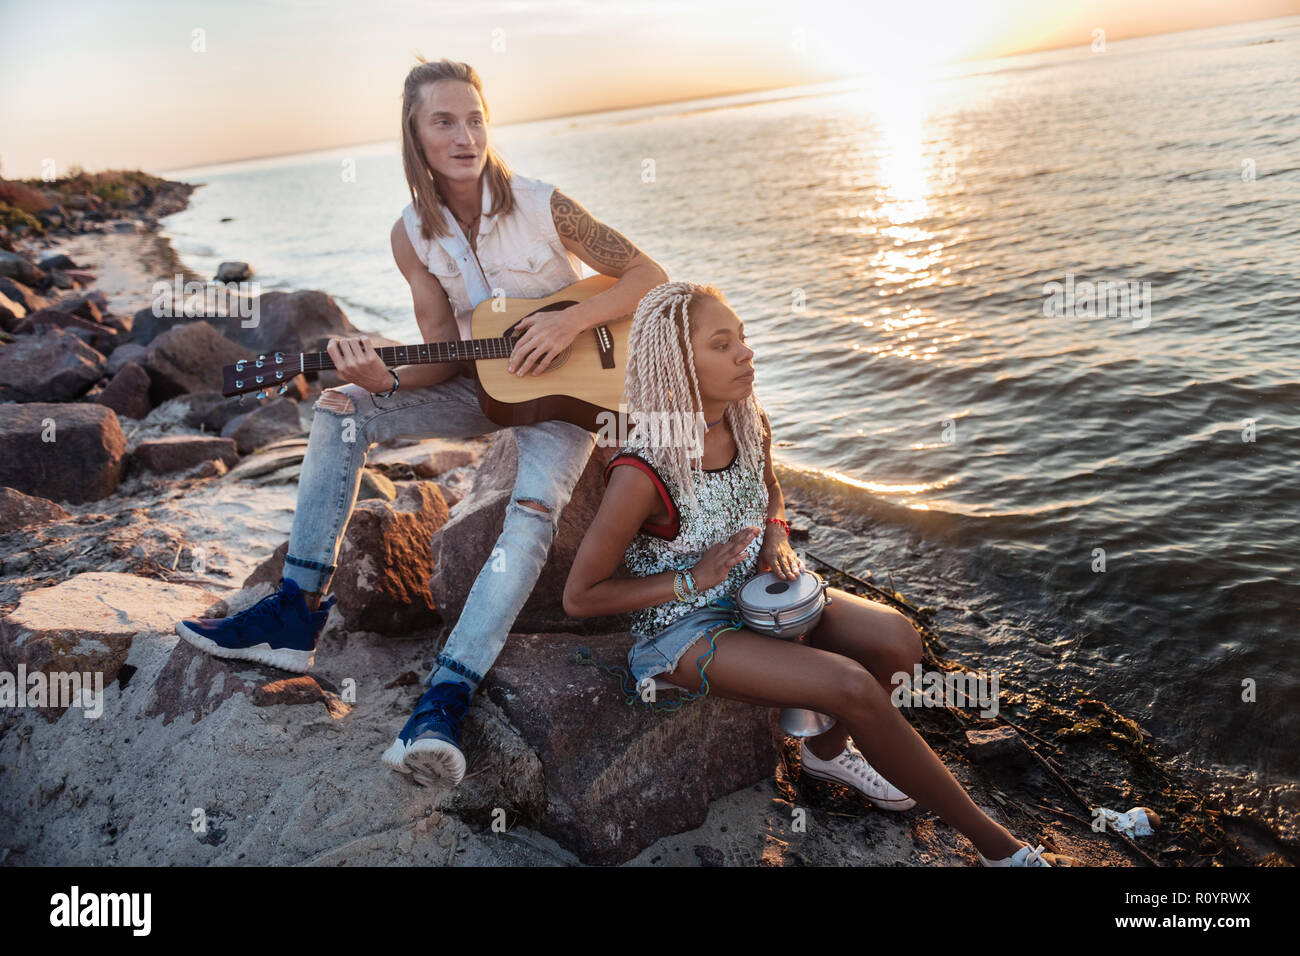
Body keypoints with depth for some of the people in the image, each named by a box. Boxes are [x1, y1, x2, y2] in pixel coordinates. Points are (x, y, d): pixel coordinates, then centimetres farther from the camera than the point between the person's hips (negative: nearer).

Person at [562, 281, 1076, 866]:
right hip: (682, 629, -7)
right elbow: (579, 597, -18)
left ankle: (828, 749, 17)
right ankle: (995, 845, -3)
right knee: (853, 687, -23)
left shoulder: (746, 424, -6)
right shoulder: (643, 473, -26)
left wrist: (775, 533, -4)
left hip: (750, 593, 7)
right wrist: (693, 581, -21)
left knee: (895, 639, -14)